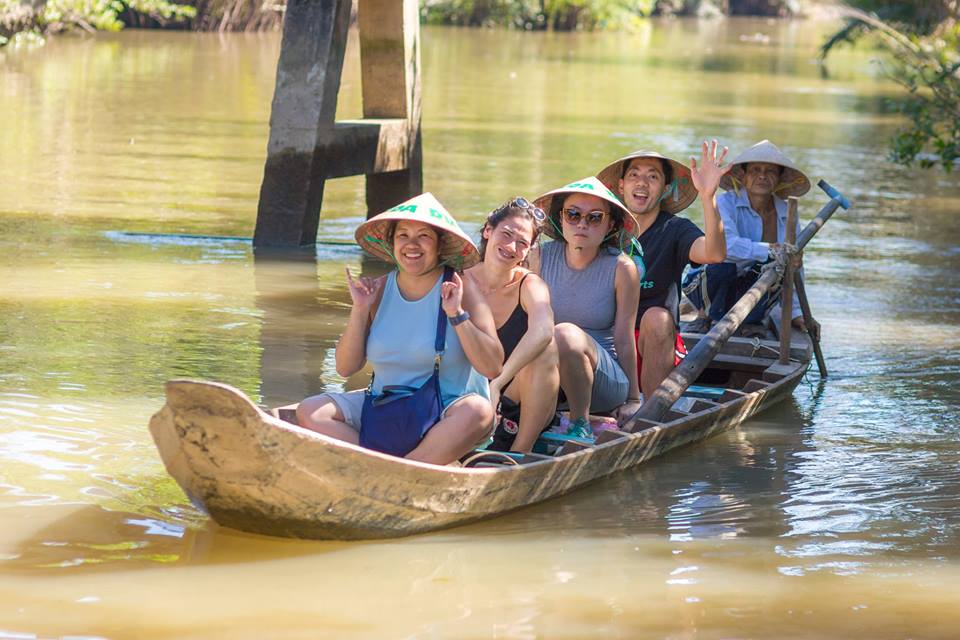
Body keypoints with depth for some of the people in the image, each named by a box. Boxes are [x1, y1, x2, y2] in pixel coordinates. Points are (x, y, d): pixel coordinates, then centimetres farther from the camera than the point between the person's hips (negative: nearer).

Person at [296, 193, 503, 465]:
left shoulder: (460, 289, -3)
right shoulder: (379, 290, 6)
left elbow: (492, 368, -9)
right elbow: (346, 368, 6)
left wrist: (457, 315, -16)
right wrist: (361, 309, -4)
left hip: (445, 416, -4)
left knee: (477, 411, -36)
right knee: (310, 412, -16)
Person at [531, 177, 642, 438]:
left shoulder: (621, 268, -7)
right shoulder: (541, 258, -1)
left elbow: (624, 340, -3)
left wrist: (633, 399, 4)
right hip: (552, 381, 2)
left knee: (566, 334, -32)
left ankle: (581, 425, -17)